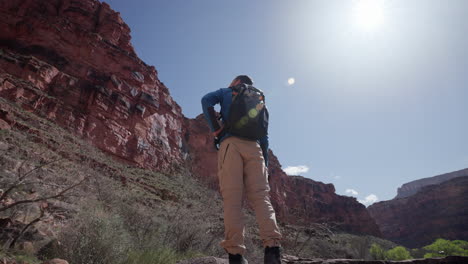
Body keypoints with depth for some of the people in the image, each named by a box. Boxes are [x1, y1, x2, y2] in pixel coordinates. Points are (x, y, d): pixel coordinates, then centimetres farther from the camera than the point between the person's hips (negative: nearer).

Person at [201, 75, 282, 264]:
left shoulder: (227, 92, 21)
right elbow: (264, 136, 21)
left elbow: (206, 100, 0)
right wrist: (265, 163, 18)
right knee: (260, 196, -4)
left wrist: (216, 130, 0)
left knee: (232, 198, -9)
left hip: (230, 143, -2)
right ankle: (272, 248, -19)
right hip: (254, 146, 3)